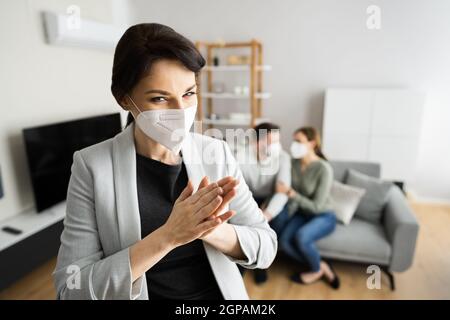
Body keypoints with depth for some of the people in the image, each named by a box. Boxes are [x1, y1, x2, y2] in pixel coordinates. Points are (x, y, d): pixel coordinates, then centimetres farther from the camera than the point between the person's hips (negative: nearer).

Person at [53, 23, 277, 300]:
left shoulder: (218, 153, -12)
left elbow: (267, 248, -10)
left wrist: (209, 229, -28)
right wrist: (167, 236, -30)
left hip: (221, 293, 2)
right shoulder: (92, 166, -16)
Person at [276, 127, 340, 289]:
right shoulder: (295, 163, -6)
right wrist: (286, 213, -16)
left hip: (324, 216, -5)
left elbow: (316, 206, -23)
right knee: (284, 241, -21)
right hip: (303, 213, 6)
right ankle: (322, 266, 2)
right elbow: (294, 197, 0)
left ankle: (316, 270, -2)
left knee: (301, 236, -34)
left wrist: (290, 193, -30)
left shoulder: (324, 169, -24)